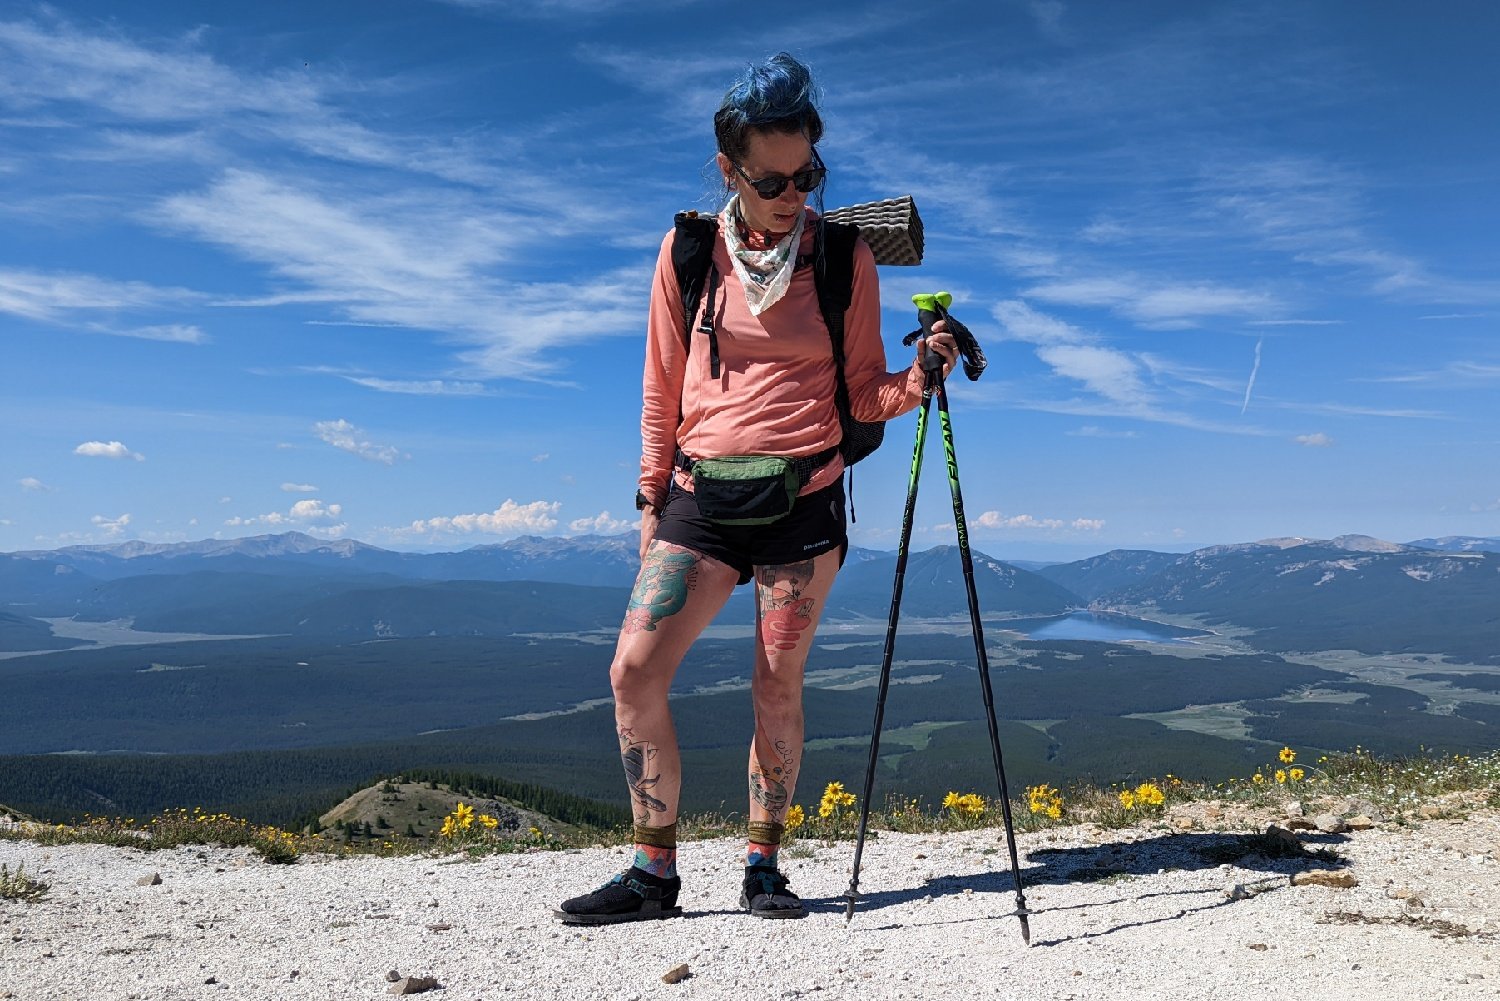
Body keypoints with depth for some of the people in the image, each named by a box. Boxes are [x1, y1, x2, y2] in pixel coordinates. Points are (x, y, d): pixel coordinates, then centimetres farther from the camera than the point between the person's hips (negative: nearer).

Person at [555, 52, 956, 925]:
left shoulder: (844, 258, 0)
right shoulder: (689, 252, 2)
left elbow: (865, 394, 2)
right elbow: (664, 388, 7)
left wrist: (923, 374, -18)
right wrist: (653, 500, 7)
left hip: (805, 500, -1)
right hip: (702, 494, 2)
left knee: (778, 687, 4)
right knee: (635, 672, -6)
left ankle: (764, 866, 23)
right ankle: (654, 872, 9)